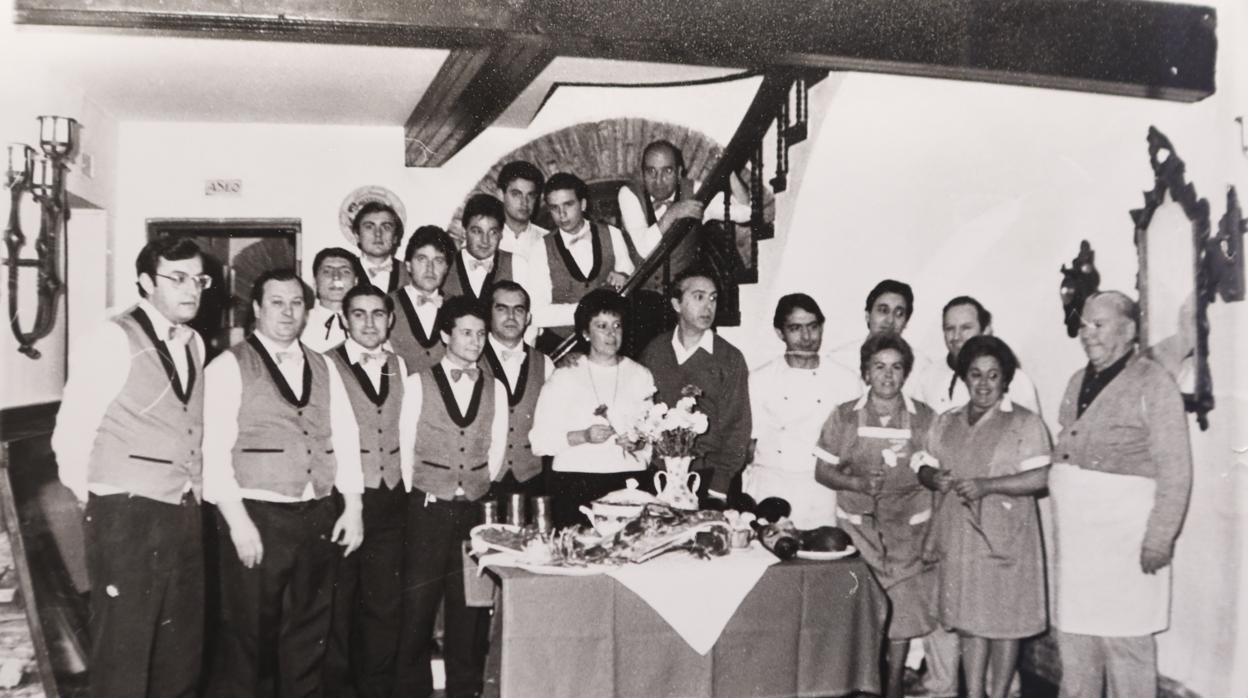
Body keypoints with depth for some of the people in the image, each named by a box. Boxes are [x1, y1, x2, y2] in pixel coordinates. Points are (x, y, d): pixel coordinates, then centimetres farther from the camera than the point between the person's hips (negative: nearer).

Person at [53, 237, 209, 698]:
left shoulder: (194, 344, 9)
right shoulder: (114, 339, -12)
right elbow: (70, 434, -9)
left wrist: (190, 493, 10)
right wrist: (96, 501, 0)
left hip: (185, 514, 7)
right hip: (128, 518, -7)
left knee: (183, 650, 17)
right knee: (123, 651, 5)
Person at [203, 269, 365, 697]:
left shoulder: (324, 368, 13)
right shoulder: (229, 367, -3)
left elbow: (345, 438, 10)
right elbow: (215, 450, -9)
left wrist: (352, 506, 2)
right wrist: (237, 520, -14)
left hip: (319, 517, 5)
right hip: (256, 518, -4)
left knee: (308, 637, 13)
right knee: (247, 637, 3)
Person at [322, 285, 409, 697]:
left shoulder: (400, 368, 10)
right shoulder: (326, 365, -5)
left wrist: (408, 482, 9)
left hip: (390, 503, 4)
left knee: (386, 605, 10)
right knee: (336, 605, 6)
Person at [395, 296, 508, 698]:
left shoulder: (495, 389, 7)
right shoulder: (419, 384, 0)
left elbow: (496, 450, 9)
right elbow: (405, 446, 2)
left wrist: (480, 491, 4)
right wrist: (418, 493, 2)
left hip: (475, 509, 2)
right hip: (428, 509, -2)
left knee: (470, 605, 7)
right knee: (418, 604, 1)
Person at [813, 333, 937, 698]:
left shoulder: (924, 418, 0)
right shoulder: (844, 416, -1)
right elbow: (823, 471, 2)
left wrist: (919, 478, -12)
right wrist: (858, 482, -14)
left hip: (907, 530, 0)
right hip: (857, 527, 0)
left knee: (901, 611, 5)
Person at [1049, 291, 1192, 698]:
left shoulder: (1152, 383, -7)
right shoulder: (1077, 382, 14)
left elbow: (1175, 471, -10)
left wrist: (1159, 540, -14)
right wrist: (1062, 527, 13)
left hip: (1124, 536, -7)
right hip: (1074, 536, 7)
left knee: (1124, 641, 0)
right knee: (1074, 638, 13)